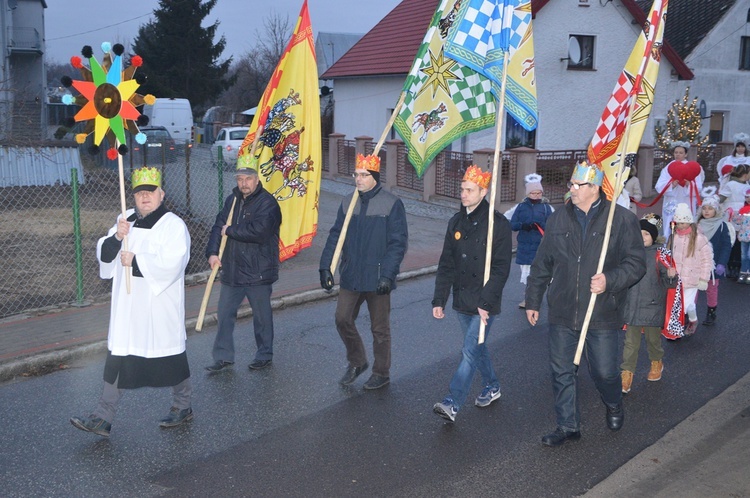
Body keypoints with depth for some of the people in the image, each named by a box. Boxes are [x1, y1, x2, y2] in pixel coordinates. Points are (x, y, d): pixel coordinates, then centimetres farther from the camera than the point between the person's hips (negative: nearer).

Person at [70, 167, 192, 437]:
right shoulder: (126, 220, 11)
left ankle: (183, 406, 27)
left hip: (160, 306, -6)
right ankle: (103, 418, 12)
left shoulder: (173, 225, -10)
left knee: (171, 354, 7)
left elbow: (170, 264, -23)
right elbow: (104, 255, 7)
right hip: (127, 306, 6)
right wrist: (116, 237, -13)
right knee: (117, 358, 7)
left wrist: (134, 261, -17)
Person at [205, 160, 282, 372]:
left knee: (262, 315, 8)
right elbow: (219, 225, 5)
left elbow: (259, 231, -27)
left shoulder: (267, 203, -13)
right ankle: (223, 357, 21)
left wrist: (230, 231, -14)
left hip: (258, 273, -7)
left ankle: (264, 355, 24)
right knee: (225, 313, 10)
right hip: (231, 270, 7)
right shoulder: (233, 200, 10)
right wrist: (212, 252, -10)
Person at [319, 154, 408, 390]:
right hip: (351, 276, 5)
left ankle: (381, 373, 24)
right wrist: (326, 266, -4)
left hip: (377, 279, -5)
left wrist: (387, 275, -20)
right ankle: (356, 362, 29)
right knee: (342, 319, 7)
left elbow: (398, 243, -13)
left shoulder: (392, 204, -10)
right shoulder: (347, 203, 5)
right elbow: (335, 236, 6)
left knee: (379, 328, 7)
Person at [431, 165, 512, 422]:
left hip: (484, 303, -7)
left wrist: (486, 302, -20)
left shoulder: (498, 224, -11)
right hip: (462, 300, 7)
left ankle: (453, 403, -9)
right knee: (477, 347, 19)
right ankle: (492, 387, 38)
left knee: (470, 351, -9)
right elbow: (446, 264, 8)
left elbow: (501, 268, -14)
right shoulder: (456, 222, 7)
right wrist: (439, 300, 3)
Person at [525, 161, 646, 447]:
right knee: (562, 372, 7)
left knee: (604, 372, 7)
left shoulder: (622, 219, -6)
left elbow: (636, 263, -5)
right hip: (562, 315, 3)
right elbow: (542, 264, 13)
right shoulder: (558, 219, 6)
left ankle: (614, 406, 41)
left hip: (602, 316, -3)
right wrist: (533, 301, 14)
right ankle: (568, 426, 23)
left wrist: (610, 280, -21)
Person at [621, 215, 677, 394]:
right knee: (631, 340, 3)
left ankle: (657, 362, 38)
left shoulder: (660, 254, -7)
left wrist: (671, 276, -27)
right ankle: (627, 372, 8)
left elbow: (668, 282, -7)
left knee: (653, 337, 13)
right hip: (632, 304, 3)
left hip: (653, 305, -2)